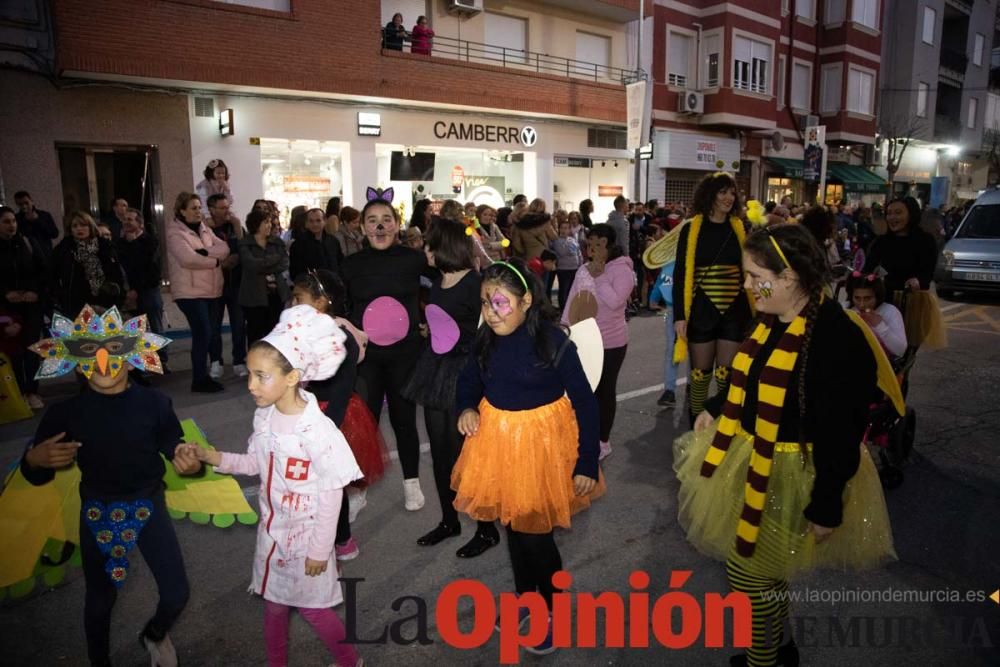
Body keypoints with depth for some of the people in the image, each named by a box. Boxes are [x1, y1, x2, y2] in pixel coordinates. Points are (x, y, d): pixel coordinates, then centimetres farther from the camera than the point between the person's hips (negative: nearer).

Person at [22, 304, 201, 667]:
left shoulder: (154, 402, -14)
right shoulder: (65, 412, -12)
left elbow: (173, 447, -3)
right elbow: (35, 475, -3)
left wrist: (187, 460, -26)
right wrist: (34, 459, -26)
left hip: (149, 507, 0)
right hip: (97, 513, 0)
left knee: (177, 593, 5)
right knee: (100, 598, 18)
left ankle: (155, 635, 41)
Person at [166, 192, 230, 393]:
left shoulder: (204, 230, 16)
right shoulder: (175, 233, -6)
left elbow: (224, 248, 1)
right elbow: (188, 259, -21)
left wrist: (204, 252, -15)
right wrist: (214, 261, -9)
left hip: (211, 290, 7)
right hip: (191, 292, -7)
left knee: (209, 334, 9)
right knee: (202, 334, -11)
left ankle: (203, 376, 20)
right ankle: (199, 380, -1)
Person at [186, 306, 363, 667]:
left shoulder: (317, 430, -30)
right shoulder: (264, 416, -9)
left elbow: (331, 495, -22)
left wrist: (320, 550, -15)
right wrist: (218, 458, -9)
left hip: (304, 534, -6)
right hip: (271, 529, 6)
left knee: (312, 607, 12)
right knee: (273, 604, 23)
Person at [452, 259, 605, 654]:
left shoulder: (554, 342, -20)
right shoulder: (486, 341, -6)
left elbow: (585, 403, -14)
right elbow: (469, 380, 12)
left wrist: (587, 463, -13)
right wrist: (466, 408, -10)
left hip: (541, 442, -5)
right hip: (497, 440, 5)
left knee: (536, 532, 4)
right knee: (512, 524, 19)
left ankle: (552, 611, 32)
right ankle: (524, 597, 45)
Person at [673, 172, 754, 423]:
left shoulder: (740, 229, 6)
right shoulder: (691, 229, -1)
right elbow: (681, 274, -2)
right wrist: (679, 315, -9)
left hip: (735, 310, 2)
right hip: (702, 310, -2)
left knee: (726, 375, 6)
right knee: (701, 373, 7)